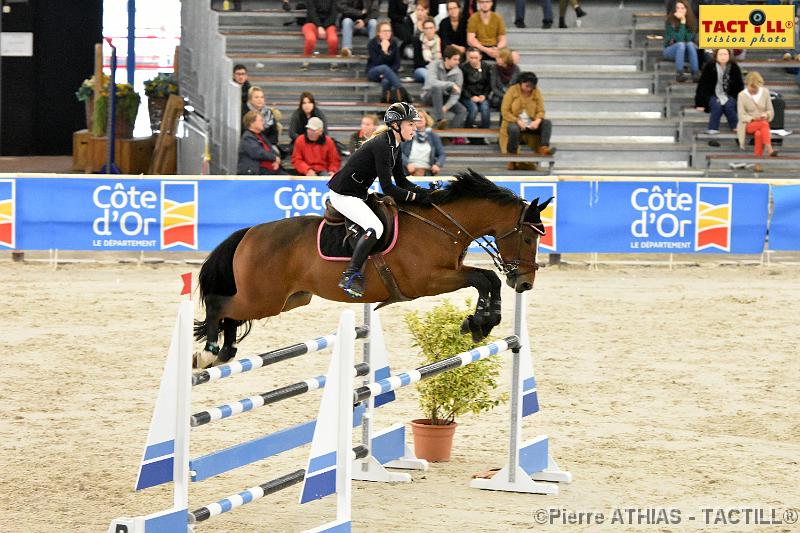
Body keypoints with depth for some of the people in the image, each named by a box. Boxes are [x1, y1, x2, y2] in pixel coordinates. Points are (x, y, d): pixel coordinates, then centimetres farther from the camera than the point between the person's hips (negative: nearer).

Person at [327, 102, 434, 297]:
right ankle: (350, 276, -23)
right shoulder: (382, 145, -23)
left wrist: (426, 193, -2)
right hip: (343, 194, -11)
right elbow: (388, 188, -25)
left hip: (358, 193, 11)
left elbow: (402, 182, 12)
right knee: (375, 228, -28)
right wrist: (416, 196, -19)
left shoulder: (394, 145, 8)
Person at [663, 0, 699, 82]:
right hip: (670, 50, -3)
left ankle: (696, 73, -41)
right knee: (681, 44, -32)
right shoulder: (670, 21, -13)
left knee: (690, 44, -29)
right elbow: (679, 39, -21)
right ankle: (679, 73, -43)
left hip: (685, 52, 3)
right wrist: (682, 22, -26)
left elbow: (689, 38, -15)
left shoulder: (691, 21, -2)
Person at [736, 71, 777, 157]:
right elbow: (741, 116, -4)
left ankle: (758, 156, -45)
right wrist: (753, 118, -23)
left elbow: (771, 111, 9)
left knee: (758, 133, -35)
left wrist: (766, 115, -15)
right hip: (748, 124, -3)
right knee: (764, 124, -36)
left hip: (763, 123, 3)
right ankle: (769, 150, -51)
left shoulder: (765, 92, 5)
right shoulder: (742, 95, -3)